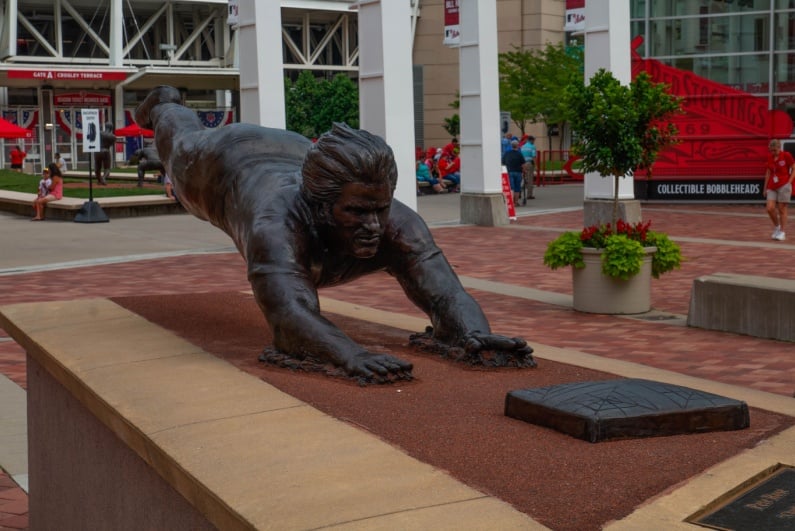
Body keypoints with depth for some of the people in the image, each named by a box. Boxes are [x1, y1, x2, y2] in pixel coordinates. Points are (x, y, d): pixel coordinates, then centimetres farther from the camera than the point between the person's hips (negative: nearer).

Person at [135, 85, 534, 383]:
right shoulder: (281, 223, -55)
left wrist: (477, 336, -75)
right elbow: (290, 316, -69)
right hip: (224, 164, -3)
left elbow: (448, 297, -53)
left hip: (292, 158, 3)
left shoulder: (397, 224, -45)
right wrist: (352, 355, -88)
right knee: (183, 147, 33)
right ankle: (164, 108, 67)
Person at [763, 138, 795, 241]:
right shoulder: (769, 157, 7)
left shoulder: (786, 155, -6)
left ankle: (782, 232, 8)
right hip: (772, 187, 4)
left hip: (783, 186, -4)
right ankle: (776, 227, 17)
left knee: (782, 209, -3)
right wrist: (765, 188, 15)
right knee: (770, 208, -8)